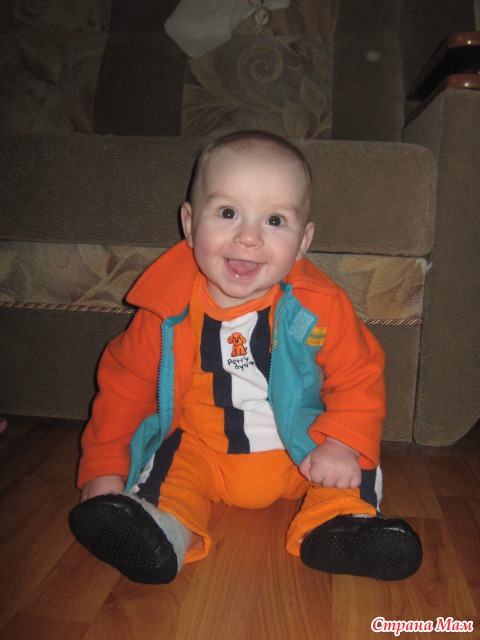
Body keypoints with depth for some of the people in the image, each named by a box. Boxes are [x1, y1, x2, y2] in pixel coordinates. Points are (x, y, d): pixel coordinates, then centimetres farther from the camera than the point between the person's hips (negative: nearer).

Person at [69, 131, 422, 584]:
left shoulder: (320, 307, -16)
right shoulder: (168, 311, -14)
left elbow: (359, 377, -8)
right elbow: (124, 384, -3)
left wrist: (342, 444, -24)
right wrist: (103, 469, -7)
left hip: (297, 455, 1)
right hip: (198, 449, 0)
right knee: (165, 463, -22)